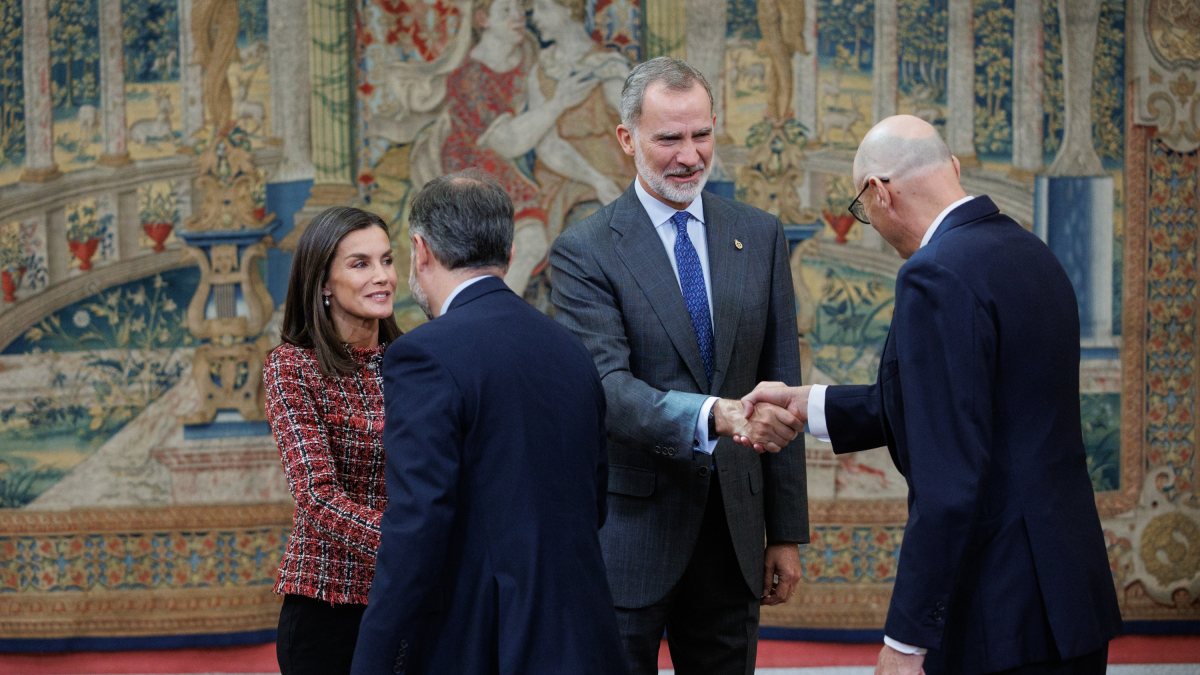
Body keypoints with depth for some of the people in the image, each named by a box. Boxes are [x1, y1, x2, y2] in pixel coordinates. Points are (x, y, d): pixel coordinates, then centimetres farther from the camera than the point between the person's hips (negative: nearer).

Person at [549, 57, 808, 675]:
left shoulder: (761, 237, 8)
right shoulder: (584, 252, -6)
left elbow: (780, 388, 9)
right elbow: (606, 387, -19)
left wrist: (786, 532, 7)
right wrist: (714, 415, -36)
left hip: (734, 528, 4)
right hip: (629, 531, -4)